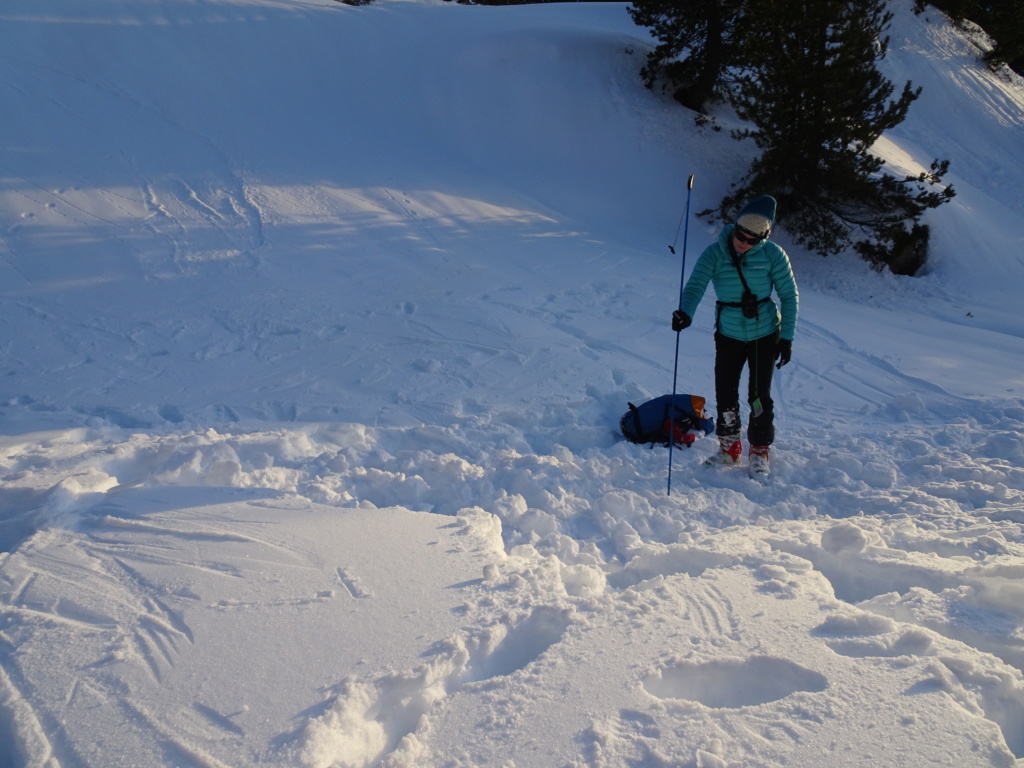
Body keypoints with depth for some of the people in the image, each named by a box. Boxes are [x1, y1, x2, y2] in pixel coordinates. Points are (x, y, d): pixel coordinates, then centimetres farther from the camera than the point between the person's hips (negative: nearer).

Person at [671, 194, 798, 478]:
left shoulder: (772, 255, -13)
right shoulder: (715, 253, -12)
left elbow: (789, 296, -5)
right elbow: (695, 285, -24)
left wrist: (787, 337, -9)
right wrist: (685, 313, -45)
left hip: (765, 334, -1)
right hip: (728, 335, 1)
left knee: (760, 396, 0)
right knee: (725, 395, 4)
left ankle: (760, 451, 21)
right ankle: (729, 447, 27)